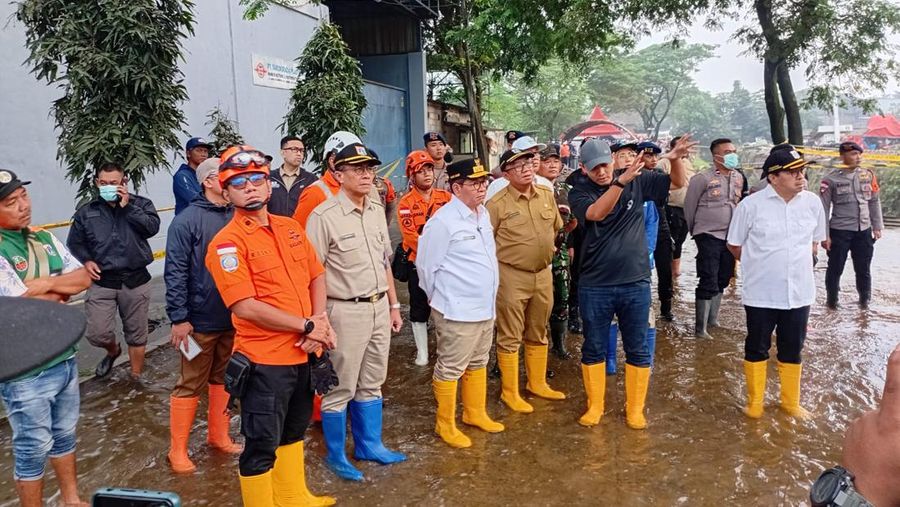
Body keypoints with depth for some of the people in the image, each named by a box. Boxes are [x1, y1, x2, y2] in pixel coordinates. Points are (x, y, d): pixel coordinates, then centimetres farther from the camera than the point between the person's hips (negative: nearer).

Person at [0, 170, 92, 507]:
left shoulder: (45, 239, 5)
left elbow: (84, 278, 0)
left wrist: (46, 283, -16)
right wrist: (61, 292, -7)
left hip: (65, 358, 7)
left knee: (64, 434, 22)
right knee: (33, 449, 8)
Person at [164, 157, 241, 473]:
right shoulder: (187, 221, -12)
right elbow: (175, 273, -13)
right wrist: (179, 318, -15)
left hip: (234, 317, 5)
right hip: (201, 320, -5)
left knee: (224, 379, 18)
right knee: (190, 386, 6)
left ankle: (219, 436, 34)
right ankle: (177, 451, 19)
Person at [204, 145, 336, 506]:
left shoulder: (290, 228, 7)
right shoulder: (227, 243, -14)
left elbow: (316, 276, 13)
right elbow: (246, 307, -21)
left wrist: (320, 321, -5)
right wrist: (306, 326, -16)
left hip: (303, 352, 8)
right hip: (265, 359, -7)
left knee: (293, 430, 25)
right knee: (262, 445, 6)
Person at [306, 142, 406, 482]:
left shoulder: (377, 210, 9)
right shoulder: (324, 216, -14)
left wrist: (393, 304, 16)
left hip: (379, 308, 7)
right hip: (346, 312, -7)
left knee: (371, 384, 19)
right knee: (341, 389, 6)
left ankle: (369, 445, 35)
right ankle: (336, 455, 25)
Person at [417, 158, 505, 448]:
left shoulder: (483, 213, 6)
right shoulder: (443, 221, -19)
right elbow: (426, 266, -11)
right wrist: (440, 298, 2)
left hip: (485, 306, 8)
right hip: (457, 311, -8)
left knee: (478, 363, 20)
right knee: (451, 369, 4)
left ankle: (475, 413, 37)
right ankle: (445, 424, 20)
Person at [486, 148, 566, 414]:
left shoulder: (547, 195, 4)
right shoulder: (497, 203, -13)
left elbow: (556, 228, 19)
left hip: (543, 274, 6)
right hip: (512, 277, -5)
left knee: (538, 334, 19)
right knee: (510, 337, 5)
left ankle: (537, 383, 35)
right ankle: (510, 392, 18)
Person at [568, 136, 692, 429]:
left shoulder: (637, 182, 0)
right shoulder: (579, 193, -6)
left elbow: (677, 183, 8)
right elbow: (596, 213, -26)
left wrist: (677, 158, -13)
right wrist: (621, 181, -37)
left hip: (636, 283, 1)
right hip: (595, 286, -1)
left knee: (638, 350, 10)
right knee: (593, 349, 11)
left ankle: (635, 408, 26)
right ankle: (594, 406, 28)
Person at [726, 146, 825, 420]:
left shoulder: (813, 202, -1)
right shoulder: (751, 204, -13)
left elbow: (815, 241, 15)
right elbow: (735, 245, 0)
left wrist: (795, 263, 10)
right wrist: (758, 266, 6)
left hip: (799, 292, 3)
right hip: (761, 293, -3)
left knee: (792, 350, 15)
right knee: (756, 349, 10)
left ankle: (791, 402, 33)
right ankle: (754, 403, 26)